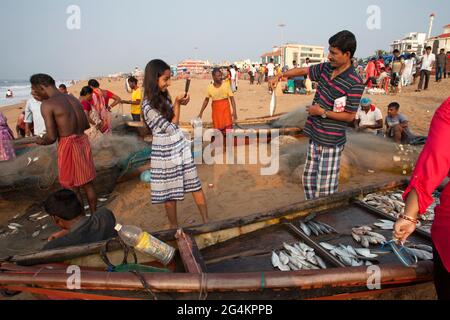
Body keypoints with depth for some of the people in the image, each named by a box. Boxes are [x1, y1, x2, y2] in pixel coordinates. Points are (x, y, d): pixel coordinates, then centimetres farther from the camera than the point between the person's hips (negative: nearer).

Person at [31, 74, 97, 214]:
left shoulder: (47, 104, -12)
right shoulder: (73, 99, 8)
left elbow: (51, 137, -15)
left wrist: (41, 141, 6)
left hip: (67, 146, -7)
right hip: (83, 141, 7)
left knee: (73, 189, 8)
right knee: (88, 184, 18)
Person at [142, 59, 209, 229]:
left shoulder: (163, 96, 4)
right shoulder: (148, 106, -20)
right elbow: (171, 128, -18)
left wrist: (179, 103, 2)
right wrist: (177, 104, -10)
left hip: (180, 145, 7)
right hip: (166, 151, -7)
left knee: (195, 185, 9)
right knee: (171, 193, 9)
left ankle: (206, 221, 21)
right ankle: (175, 228, 28)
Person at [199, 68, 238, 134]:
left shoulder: (226, 86, -4)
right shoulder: (210, 87, 1)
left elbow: (232, 99, -4)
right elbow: (206, 100, 13)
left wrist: (234, 111, -14)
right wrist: (201, 113, 14)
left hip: (226, 110, -2)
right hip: (216, 111, 2)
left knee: (228, 130, -7)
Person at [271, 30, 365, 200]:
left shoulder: (355, 83, -17)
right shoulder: (326, 68, 4)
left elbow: (350, 116, -15)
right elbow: (303, 70, 18)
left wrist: (322, 112, -15)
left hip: (331, 142, -7)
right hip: (315, 136, 8)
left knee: (325, 190, -3)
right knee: (309, 180, 17)